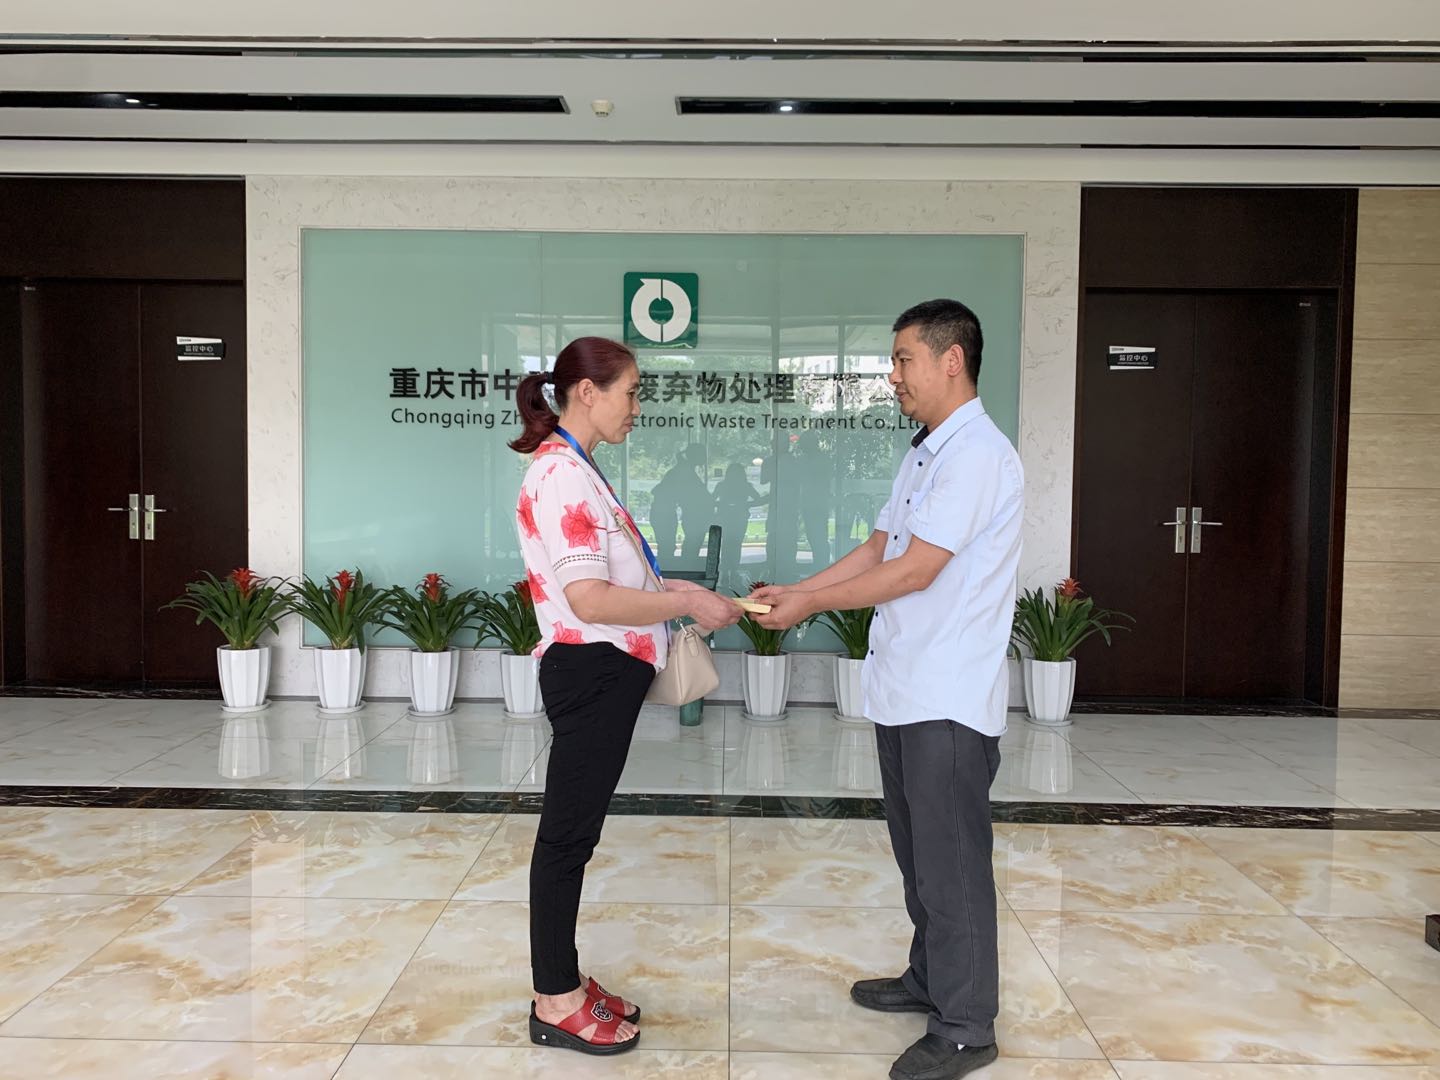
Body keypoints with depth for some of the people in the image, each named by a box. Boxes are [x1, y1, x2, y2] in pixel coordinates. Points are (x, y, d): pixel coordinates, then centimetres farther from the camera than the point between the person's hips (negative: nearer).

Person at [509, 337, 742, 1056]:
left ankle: (563, 984, 29)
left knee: (573, 834, 16)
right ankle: (555, 1005, 17)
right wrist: (689, 604, -18)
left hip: (604, 673, 10)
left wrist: (670, 589, 9)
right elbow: (589, 600, -25)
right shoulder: (562, 476, -18)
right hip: (590, 672, -10)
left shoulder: (575, 470, 14)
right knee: (568, 835, 2)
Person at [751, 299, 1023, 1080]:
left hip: (949, 701, -9)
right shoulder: (924, 453, 13)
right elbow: (875, 551, 15)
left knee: (952, 865, 3)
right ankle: (928, 981, 38)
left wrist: (811, 605, -12)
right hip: (903, 691, 9)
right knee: (918, 854, 21)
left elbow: (913, 571, -20)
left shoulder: (977, 455, -17)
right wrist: (794, 590, 6)